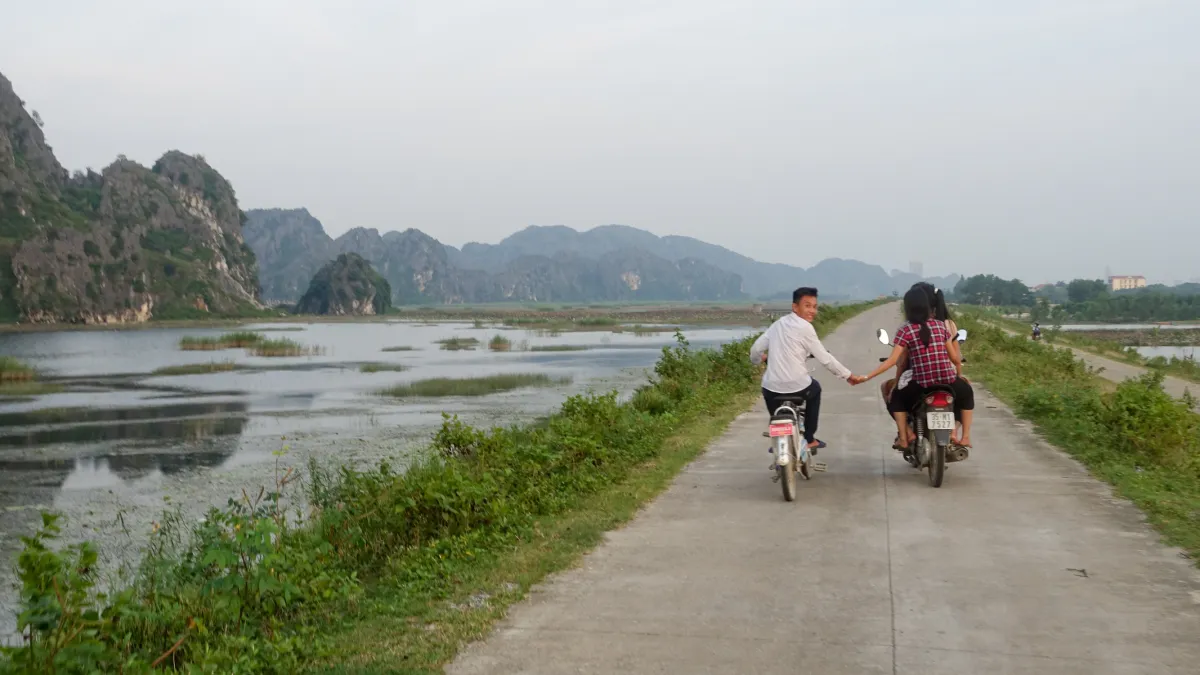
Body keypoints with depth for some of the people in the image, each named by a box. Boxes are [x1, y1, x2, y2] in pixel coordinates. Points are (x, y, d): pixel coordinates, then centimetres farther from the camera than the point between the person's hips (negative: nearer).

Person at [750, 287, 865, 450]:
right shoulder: (805, 327, -7)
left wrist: (757, 360, 36)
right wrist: (848, 375, 6)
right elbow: (825, 359, -4)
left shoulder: (778, 324, 10)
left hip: (771, 388, 4)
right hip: (797, 386, -4)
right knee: (815, 388, 29)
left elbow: (756, 349, 12)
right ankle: (809, 439, 31)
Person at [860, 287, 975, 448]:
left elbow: (893, 360, -10)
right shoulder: (940, 325, 5)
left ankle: (905, 436, 9)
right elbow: (955, 358, 8)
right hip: (948, 382, 2)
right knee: (966, 392, 35)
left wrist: (866, 377, -7)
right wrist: (960, 374, 29)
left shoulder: (905, 330, -4)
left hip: (922, 385, -2)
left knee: (895, 398, 26)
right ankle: (965, 436, 25)